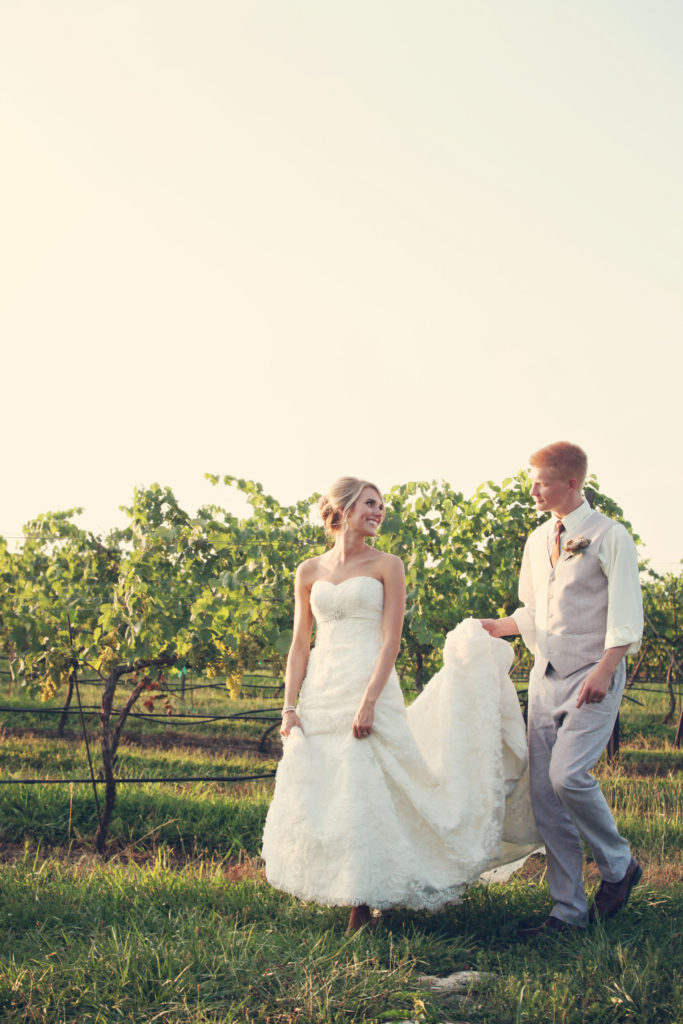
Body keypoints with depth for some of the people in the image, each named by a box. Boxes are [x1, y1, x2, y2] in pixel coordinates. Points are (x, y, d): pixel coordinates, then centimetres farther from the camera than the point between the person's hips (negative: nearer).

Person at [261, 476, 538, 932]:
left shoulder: (387, 566, 3)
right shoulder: (310, 572, 11)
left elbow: (391, 639, -5)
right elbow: (300, 643, 11)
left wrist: (369, 701, -16)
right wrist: (290, 707, 0)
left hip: (371, 688, -3)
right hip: (320, 694, 3)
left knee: (365, 793, -7)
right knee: (316, 795, 3)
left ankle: (364, 905, 4)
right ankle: (342, 889, 20)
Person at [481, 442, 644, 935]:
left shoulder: (609, 537, -5)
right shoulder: (537, 542, 14)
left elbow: (626, 616, -11)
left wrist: (603, 672, -20)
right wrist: (498, 627, 6)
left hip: (593, 677, -7)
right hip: (546, 676, 7)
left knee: (568, 774, -22)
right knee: (544, 792, 3)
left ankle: (618, 864, 5)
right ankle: (570, 909, 12)